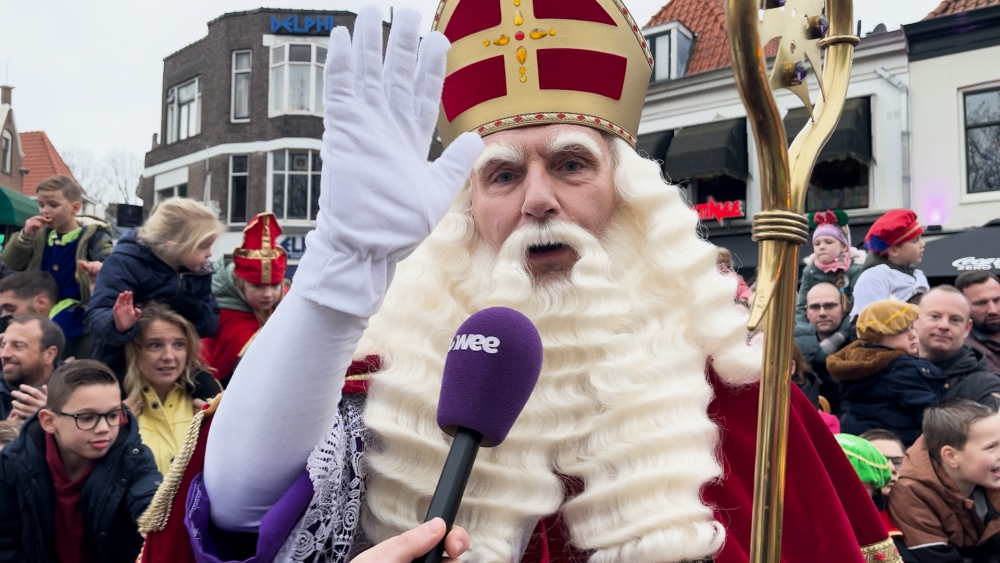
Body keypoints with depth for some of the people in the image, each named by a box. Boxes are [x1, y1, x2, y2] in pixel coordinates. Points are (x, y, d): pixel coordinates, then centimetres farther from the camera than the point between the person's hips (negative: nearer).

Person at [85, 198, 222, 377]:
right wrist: (118, 326, -51)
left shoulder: (199, 270, -3)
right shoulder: (126, 261, -19)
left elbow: (211, 325, -3)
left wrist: (190, 308, -23)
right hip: (120, 368, -5)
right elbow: (97, 314, -29)